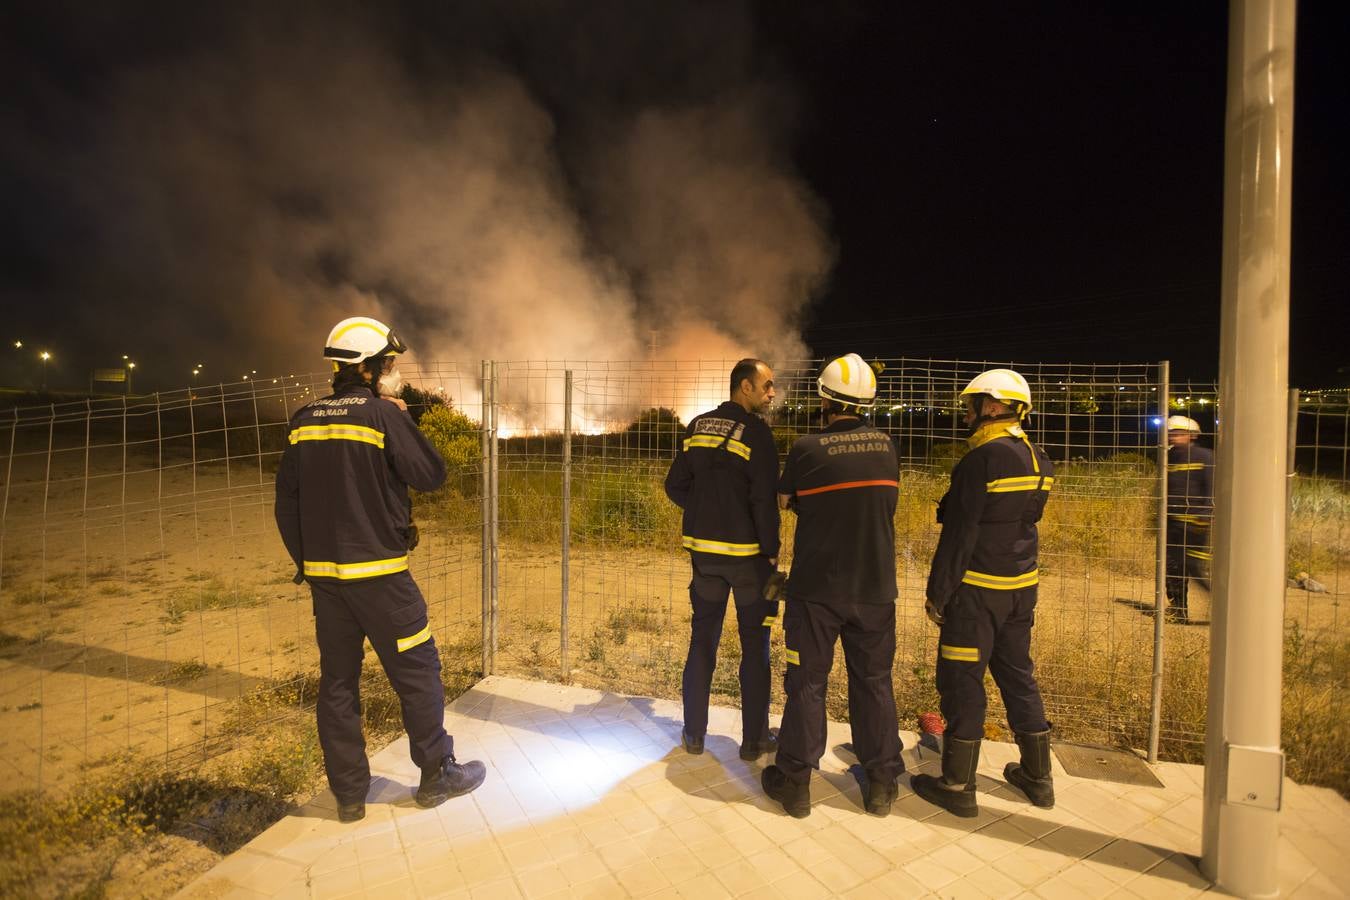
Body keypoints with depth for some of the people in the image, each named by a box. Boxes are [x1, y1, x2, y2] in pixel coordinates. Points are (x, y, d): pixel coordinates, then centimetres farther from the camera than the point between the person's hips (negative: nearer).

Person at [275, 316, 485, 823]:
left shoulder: (305, 421, 6)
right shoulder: (383, 414, -13)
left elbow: (286, 501, 9)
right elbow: (431, 476, -8)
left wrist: (305, 562, 16)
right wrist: (405, 422, 2)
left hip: (323, 574, 6)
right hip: (378, 573, -6)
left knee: (337, 681, 14)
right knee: (418, 672, 8)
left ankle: (349, 793, 25)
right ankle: (438, 775, 20)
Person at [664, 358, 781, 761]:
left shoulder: (697, 427, 4)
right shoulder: (755, 432, -14)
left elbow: (675, 486, 6)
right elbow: (764, 500, -17)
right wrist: (772, 551, -7)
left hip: (703, 549, 5)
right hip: (747, 553, -5)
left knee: (702, 640, 15)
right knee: (755, 646, 10)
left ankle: (694, 734, 25)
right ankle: (754, 739, 21)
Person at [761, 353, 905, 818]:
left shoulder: (808, 448, -14)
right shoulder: (886, 447, -1)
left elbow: (784, 501, 0)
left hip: (817, 588, -3)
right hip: (875, 588, 4)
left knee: (806, 682, 9)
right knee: (874, 682, 16)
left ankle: (795, 781, 21)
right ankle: (882, 781, 29)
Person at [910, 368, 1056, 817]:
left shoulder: (982, 459, -19)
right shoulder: (1039, 460, 7)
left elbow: (959, 535, -19)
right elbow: (1025, 518, 15)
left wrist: (937, 592, -13)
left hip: (978, 589, -8)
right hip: (1022, 586, 8)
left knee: (961, 682, 3)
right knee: (1018, 676, 20)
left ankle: (957, 787, 14)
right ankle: (1038, 777, 34)